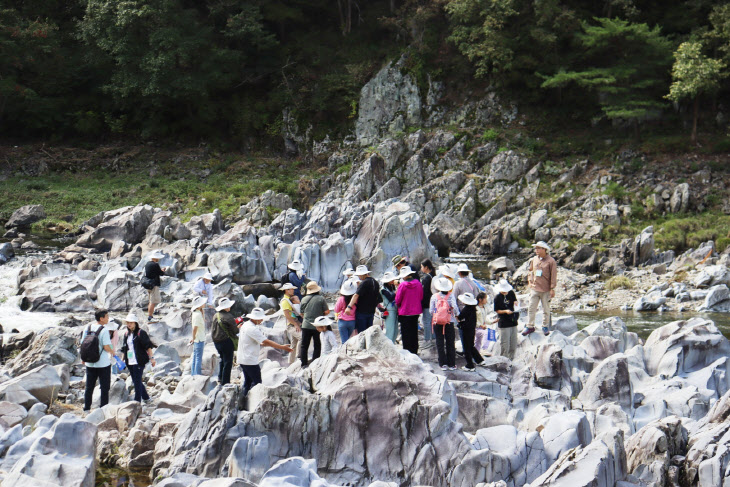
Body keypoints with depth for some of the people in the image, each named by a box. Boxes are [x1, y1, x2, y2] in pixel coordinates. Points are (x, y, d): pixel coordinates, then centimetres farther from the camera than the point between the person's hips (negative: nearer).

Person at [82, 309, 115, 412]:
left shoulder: (88, 328, 1)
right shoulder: (104, 330, -17)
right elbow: (106, 347, -19)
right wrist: (112, 352, 2)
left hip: (89, 363, 5)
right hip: (103, 363, -5)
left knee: (89, 387, 15)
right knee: (104, 388, 5)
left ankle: (86, 408, 19)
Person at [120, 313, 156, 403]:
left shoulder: (141, 333, -6)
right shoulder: (126, 334, 15)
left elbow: (148, 346, -9)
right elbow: (124, 349, 20)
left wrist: (151, 358, -14)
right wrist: (122, 360, 16)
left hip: (139, 361, -7)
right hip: (130, 362, 7)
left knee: (137, 381, -7)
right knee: (135, 381, 12)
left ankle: (137, 400, -1)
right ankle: (145, 397, 26)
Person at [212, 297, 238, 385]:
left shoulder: (216, 316, 6)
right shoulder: (228, 317, -18)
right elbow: (235, 331, -15)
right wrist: (238, 328, 9)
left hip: (217, 341, 8)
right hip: (226, 341, -8)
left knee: (223, 360, 25)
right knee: (228, 362, 1)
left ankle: (220, 378, 27)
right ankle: (225, 382, 3)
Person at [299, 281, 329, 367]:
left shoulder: (304, 299, 3)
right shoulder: (321, 298, -7)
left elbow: (301, 313, 11)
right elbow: (327, 311, -7)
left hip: (306, 325, 2)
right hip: (317, 327, -2)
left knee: (304, 346, 10)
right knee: (317, 346, 6)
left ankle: (304, 364, 7)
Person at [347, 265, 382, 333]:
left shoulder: (364, 283, -15)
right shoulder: (375, 282, 11)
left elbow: (356, 295, -27)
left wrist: (349, 306, -35)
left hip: (362, 311, -8)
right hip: (371, 311, 8)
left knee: (361, 332, -3)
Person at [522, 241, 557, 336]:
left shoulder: (550, 261, -7)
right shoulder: (534, 260, 7)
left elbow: (553, 275, -6)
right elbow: (530, 270, 22)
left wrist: (552, 288, -9)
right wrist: (530, 281, 11)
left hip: (546, 290, -4)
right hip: (534, 289, 4)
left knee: (546, 309, 7)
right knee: (531, 308, 2)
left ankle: (545, 327, 20)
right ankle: (530, 326, 11)